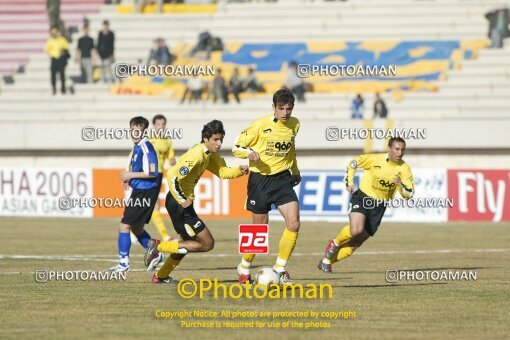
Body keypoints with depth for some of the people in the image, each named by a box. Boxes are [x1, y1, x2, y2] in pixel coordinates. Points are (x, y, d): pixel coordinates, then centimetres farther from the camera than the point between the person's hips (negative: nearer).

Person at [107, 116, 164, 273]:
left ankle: (124, 263, -4)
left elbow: (152, 172, -24)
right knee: (136, 229, 20)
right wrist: (130, 178, 11)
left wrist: (131, 175, -17)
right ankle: (155, 255, 32)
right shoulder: (137, 147, 13)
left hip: (145, 193, -10)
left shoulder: (145, 147, -17)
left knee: (124, 226, -9)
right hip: (138, 191, 10)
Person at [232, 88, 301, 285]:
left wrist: (295, 171, 31)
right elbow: (237, 147, -7)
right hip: (260, 179, -4)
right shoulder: (261, 125, -13)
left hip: (282, 178, 4)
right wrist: (250, 153, -27)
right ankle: (244, 269, 26)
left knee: (294, 223, -13)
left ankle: (280, 269, 1)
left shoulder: (294, 125, 2)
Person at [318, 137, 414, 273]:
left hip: (379, 206, 3)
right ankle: (335, 244, 2)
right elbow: (353, 163, 1)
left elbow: (409, 194, -9)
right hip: (362, 197, -3)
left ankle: (326, 261, 20)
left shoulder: (404, 169, -9)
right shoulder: (375, 159, -14)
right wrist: (350, 183, -5)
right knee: (356, 230, -29)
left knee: (357, 242, 4)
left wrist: (401, 185, -29)